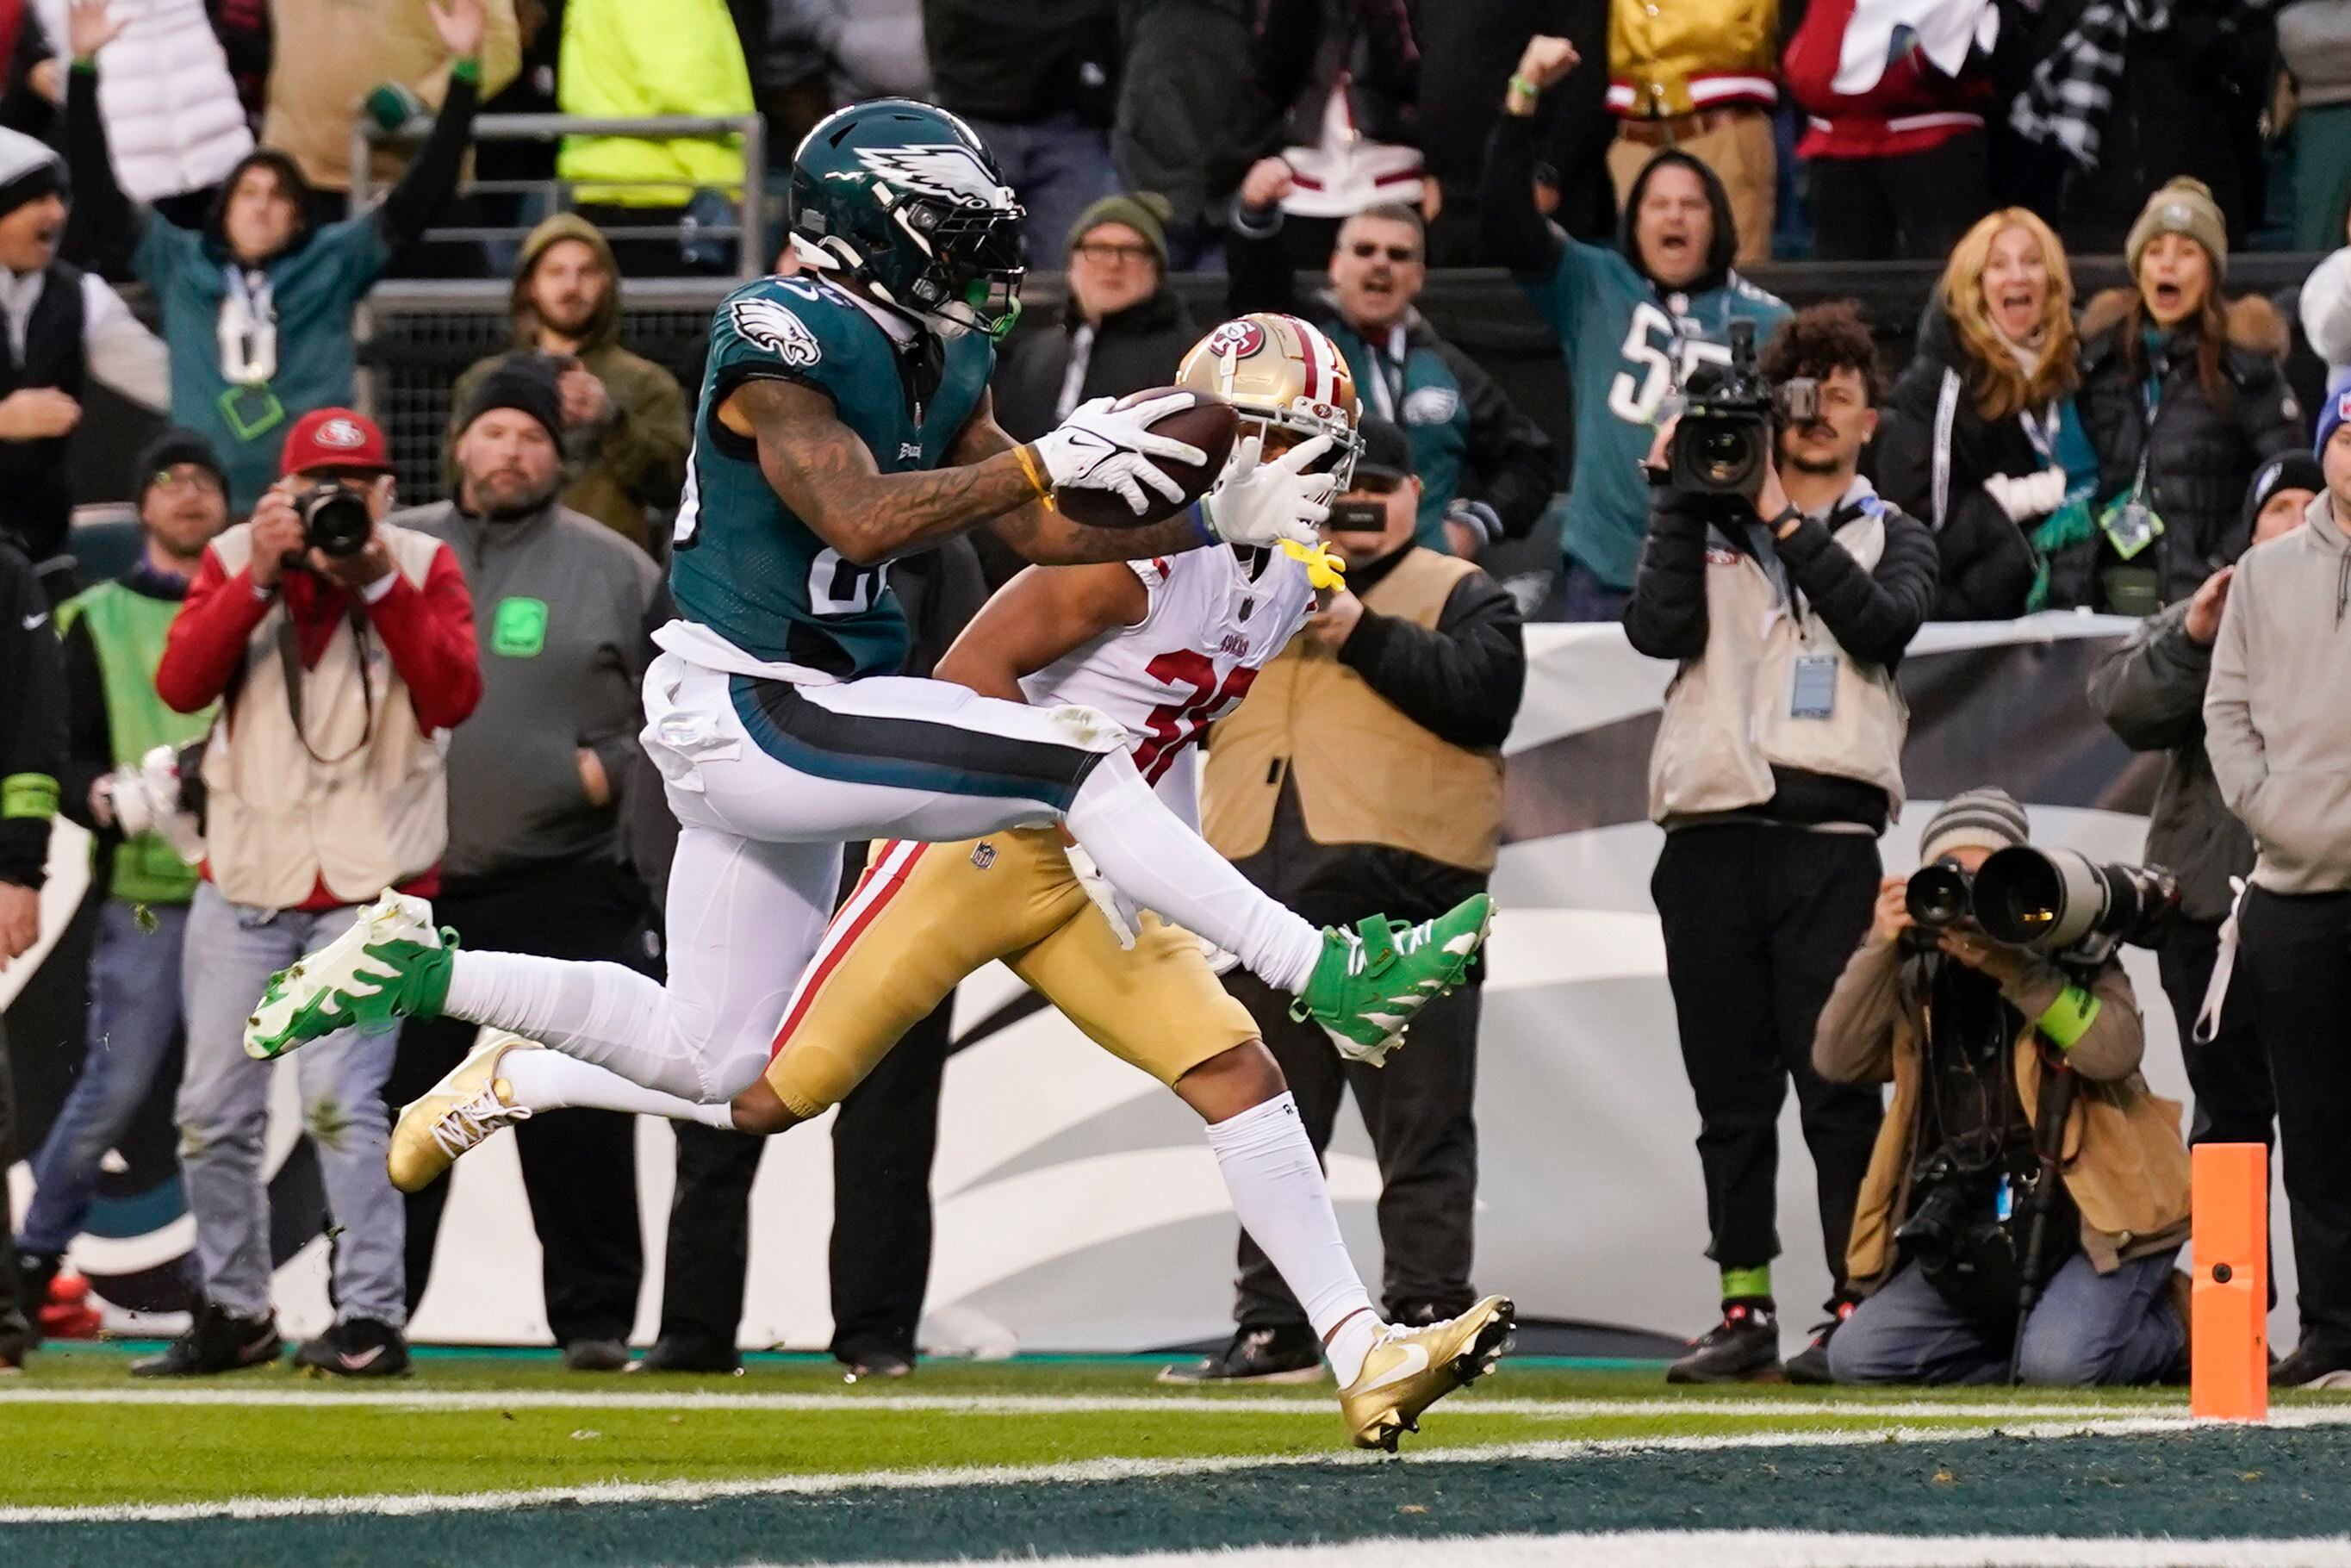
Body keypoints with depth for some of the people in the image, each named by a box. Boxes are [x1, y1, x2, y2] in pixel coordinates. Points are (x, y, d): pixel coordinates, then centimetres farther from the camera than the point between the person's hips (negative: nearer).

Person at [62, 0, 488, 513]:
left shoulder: (335, 259, 10)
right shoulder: (178, 262, 12)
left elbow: (420, 193, 6)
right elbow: (98, 194, 10)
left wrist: (466, 70, -2)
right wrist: (83, 68, 2)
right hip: (203, 504, 0)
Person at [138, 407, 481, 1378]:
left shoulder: (423, 568, 1)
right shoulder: (235, 561, 6)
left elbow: (454, 698, -13)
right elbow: (180, 685, -8)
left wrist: (380, 583, -19)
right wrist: (263, 579, -16)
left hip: (370, 886, -3)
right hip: (242, 879, 3)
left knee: (338, 1099, -16)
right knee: (212, 1113, 4)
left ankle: (371, 1317, -11)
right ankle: (235, 1313, 19)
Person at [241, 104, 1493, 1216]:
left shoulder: (938, 361, 10)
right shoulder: (780, 341, -16)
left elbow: (1038, 531, 13)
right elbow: (861, 521, -28)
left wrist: (1219, 518, 4)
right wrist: (1045, 459, -29)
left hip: (799, 727, 10)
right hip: (742, 713, -10)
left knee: (718, 1072, 12)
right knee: (1074, 763, -19)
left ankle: (421, 966, 19)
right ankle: (1323, 974, -17)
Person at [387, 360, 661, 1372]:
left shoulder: (612, 569, 4)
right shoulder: (395, 552, 10)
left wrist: (613, 769, -9)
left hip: (566, 881, -3)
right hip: (414, 880, 3)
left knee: (576, 1116, -4)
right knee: (392, 1102, 5)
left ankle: (595, 1316, 1)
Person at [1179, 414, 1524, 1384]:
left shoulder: (1460, 596, 9)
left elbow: (1483, 695, -9)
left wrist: (1366, 633, -15)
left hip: (1399, 895, -5)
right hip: (1262, 894, 5)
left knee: (1419, 1124, -5)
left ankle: (1427, 1313, -5)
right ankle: (1273, 1326, 13)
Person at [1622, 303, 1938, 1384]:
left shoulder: (1890, 537, 14)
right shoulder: (1708, 525, 15)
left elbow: (1883, 623, -7)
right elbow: (1657, 627, -2)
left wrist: (1784, 520, -8)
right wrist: (1685, 498, -2)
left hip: (1827, 836, -2)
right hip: (1712, 835, 2)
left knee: (1835, 1082, -7)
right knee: (1730, 1088, 4)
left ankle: (1856, 1305, -6)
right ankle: (1744, 1307, 8)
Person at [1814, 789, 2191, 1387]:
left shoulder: (2069, 952, 0)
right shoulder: (1919, 980, 10)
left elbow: (2114, 1051, -19)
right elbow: (1837, 1060, -5)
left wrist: (2010, 967, -26)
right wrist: (1880, 949, -16)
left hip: (2093, 1221, -5)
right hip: (1971, 1235, 5)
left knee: (2058, 1363, -29)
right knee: (1856, 1358, -10)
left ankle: (2172, 1324, 5)